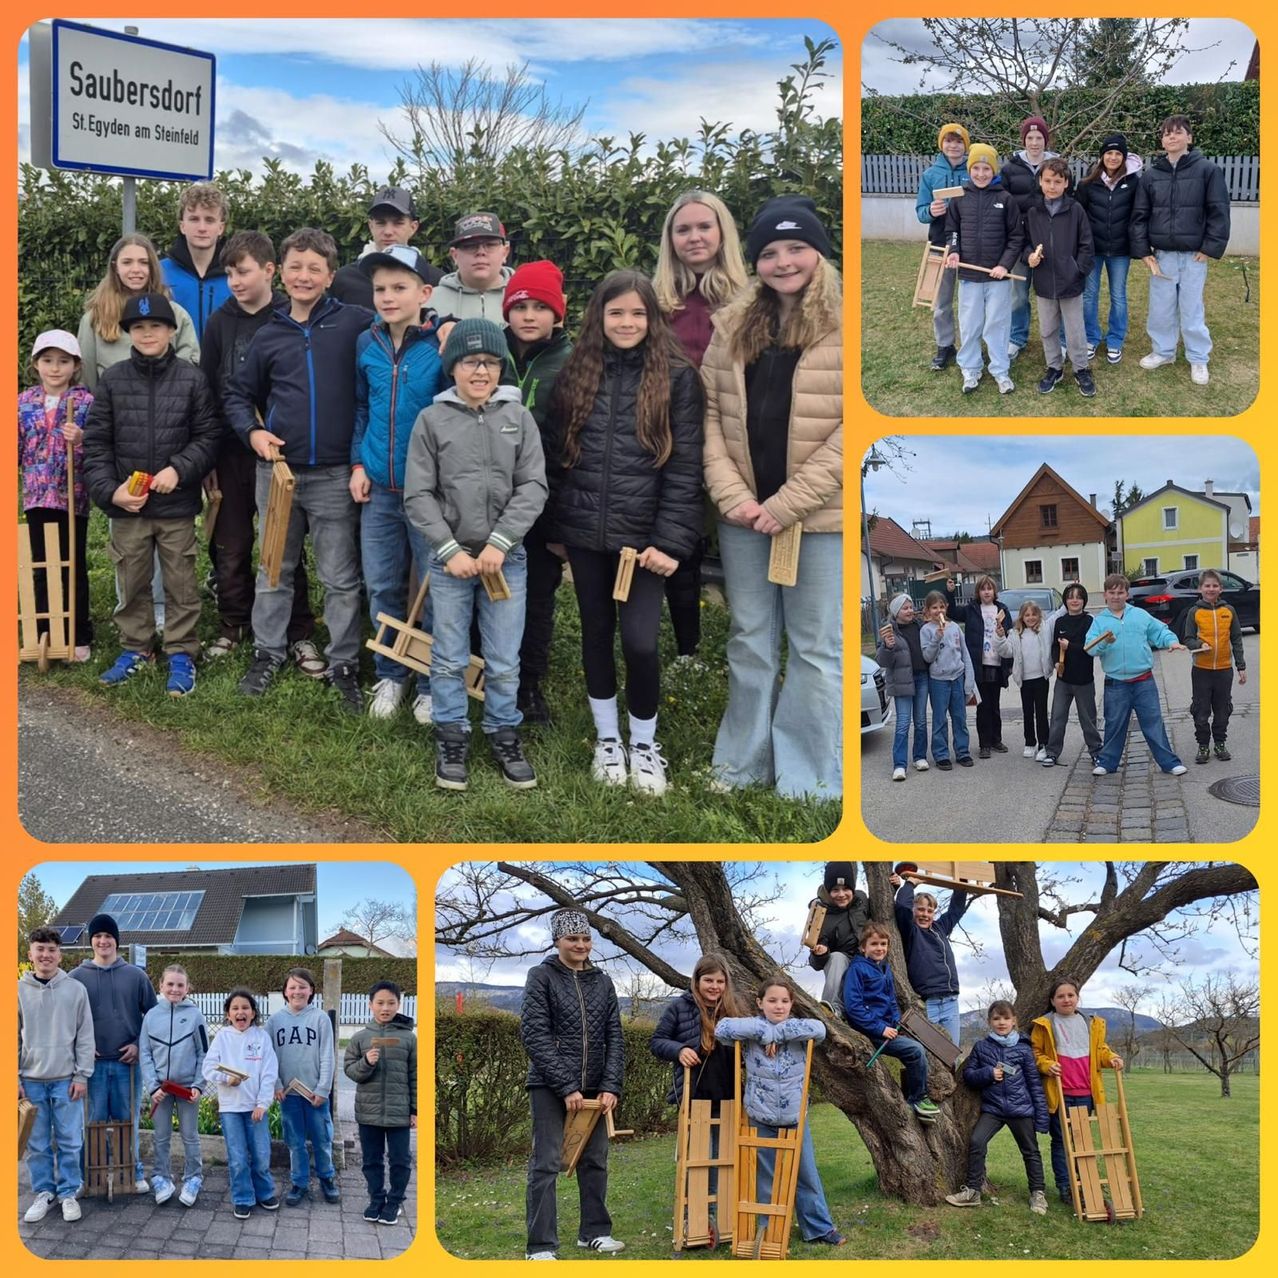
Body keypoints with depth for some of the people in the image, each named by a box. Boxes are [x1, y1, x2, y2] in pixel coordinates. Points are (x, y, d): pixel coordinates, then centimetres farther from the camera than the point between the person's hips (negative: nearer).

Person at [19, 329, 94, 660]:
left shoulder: (86, 401, -5)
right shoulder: (24, 403, 4)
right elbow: (16, 449, 10)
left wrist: (80, 441, -25)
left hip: (73, 497, -3)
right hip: (37, 497, 3)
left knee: (74, 568, 6)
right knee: (42, 568, 10)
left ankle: (79, 637, 16)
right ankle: (44, 634, 20)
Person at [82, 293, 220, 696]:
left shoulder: (191, 379, -3)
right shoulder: (112, 380, 1)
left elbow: (208, 437, -1)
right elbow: (95, 442, 2)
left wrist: (178, 470, -15)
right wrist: (110, 490, -9)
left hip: (177, 505, -2)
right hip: (126, 505, 2)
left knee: (180, 583, 7)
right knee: (131, 583, 13)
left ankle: (182, 654, 18)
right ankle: (135, 648, 28)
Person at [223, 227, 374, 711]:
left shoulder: (355, 323, -2)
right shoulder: (269, 335, 7)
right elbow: (237, 394, 16)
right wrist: (251, 431, -1)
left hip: (334, 475, -3)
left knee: (341, 578, 4)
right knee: (275, 570, 14)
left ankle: (344, 664, 15)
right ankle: (268, 653, 27)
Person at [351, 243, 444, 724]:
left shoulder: (443, 344, -10)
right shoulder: (367, 345, 4)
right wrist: (358, 463, 7)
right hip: (378, 488, 4)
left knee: (435, 592, 5)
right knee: (382, 588, 12)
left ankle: (431, 684, 18)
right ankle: (390, 676, 27)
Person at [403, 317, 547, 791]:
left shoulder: (518, 417, 2)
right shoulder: (432, 419, -1)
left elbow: (533, 487, -2)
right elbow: (418, 495, -2)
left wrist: (498, 544, -11)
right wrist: (451, 550, -10)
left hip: (506, 557, 1)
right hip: (450, 558, -1)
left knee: (504, 662, 6)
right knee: (449, 659, 7)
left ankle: (504, 735, 22)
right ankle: (452, 738, 21)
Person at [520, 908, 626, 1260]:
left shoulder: (602, 982, 10)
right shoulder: (542, 977, -3)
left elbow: (614, 1037, 8)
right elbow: (534, 1035, -10)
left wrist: (611, 1086, -5)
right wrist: (566, 1087, -15)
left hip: (594, 1088, 5)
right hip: (550, 1086, -5)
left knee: (595, 1161, 10)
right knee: (546, 1164, -4)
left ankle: (595, 1232, 24)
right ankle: (541, 1246, -1)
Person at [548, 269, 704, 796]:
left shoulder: (676, 377, -4)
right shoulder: (575, 374, 6)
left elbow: (685, 466, -7)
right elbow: (557, 455, 9)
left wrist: (671, 540, -13)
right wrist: (554, 527, 6)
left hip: (642, 535, -3)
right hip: (584, 533, 3)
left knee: (640, 641, -6)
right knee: (596, 634, 13)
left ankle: (644, 744, 16)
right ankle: (606, 739, 29)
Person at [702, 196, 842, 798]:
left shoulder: (842, 328, -6)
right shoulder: (731, 327, 9)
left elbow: (850, 430, -12)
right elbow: (710, 416, 6)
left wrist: (789, 503, -16)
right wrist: (733, 496, -8)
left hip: (821, 517, -5)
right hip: (743, 514, 5)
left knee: (816, 648, 3)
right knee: (749, 640, 15)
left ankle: (810, 782, 12)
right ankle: (742, 766, 27)